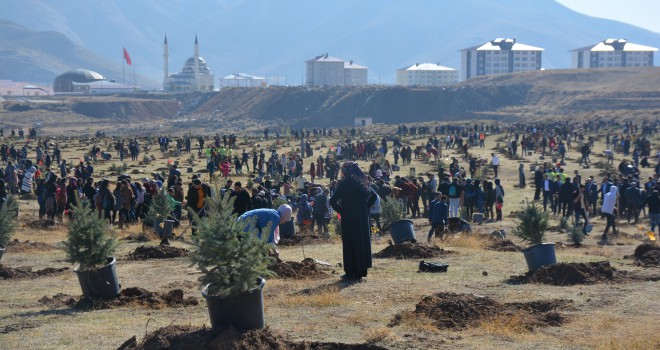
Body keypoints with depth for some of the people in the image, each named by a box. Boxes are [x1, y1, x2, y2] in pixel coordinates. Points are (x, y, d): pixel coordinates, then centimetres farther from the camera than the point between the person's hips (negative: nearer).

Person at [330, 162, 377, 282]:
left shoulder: (344, 184, -11)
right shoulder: (363, 183, 7)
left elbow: (333, 201, -16)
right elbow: (373, 196, 15)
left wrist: (340, 210, -2)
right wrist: (365, 208, 11)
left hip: (349, 219, -5)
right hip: (363, 218, 6)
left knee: (349, 244, 1)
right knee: (363, 242, 10)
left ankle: (351, 273, 2)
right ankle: (360, 271, 15)